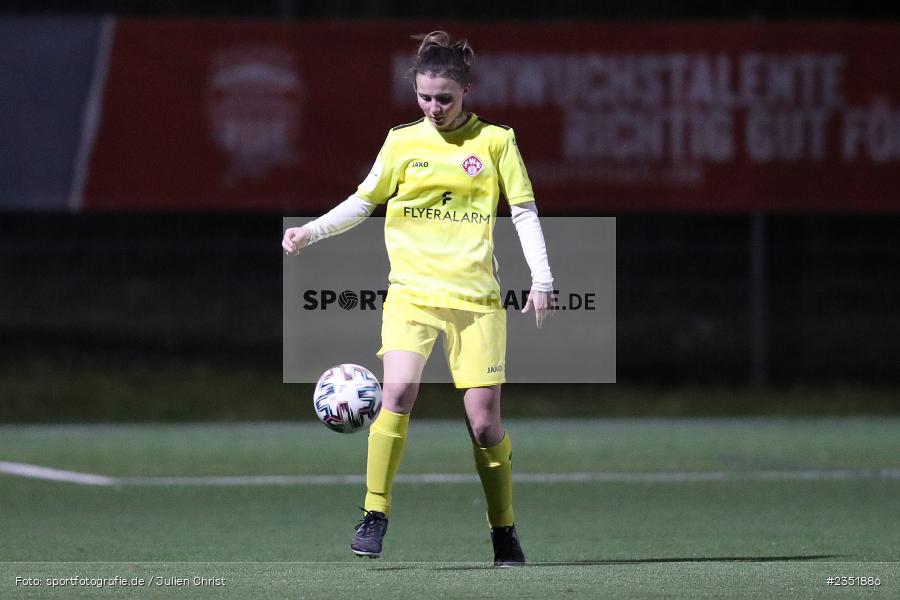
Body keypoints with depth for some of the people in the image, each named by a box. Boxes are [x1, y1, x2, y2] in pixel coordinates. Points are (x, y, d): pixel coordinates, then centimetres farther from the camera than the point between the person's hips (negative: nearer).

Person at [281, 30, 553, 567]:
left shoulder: (495, 140, 3)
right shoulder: (403, 142, 7)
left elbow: (524, 211, 6)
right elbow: (364, 201, 16)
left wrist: (541, 280, -2)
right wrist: (311, 232, 3)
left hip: (476, 297, -1)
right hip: (412, 292, 1)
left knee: (484, 420, -3)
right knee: (399, 390, -22)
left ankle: (504, 532, 14)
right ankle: (375, 514, -13)